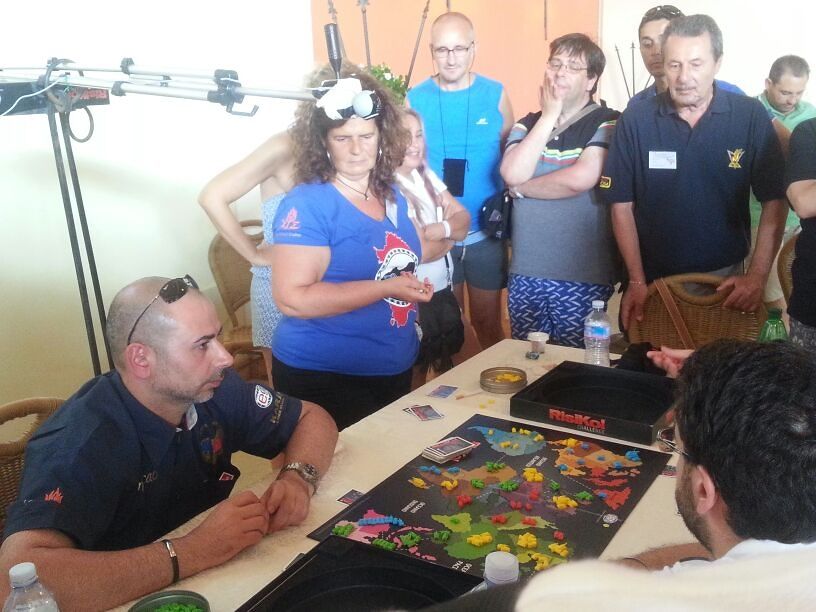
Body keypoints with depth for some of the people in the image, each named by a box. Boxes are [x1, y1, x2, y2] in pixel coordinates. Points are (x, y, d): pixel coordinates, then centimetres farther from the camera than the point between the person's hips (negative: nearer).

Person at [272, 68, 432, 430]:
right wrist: (386, 288, -27)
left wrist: (412, 289, 4)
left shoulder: (392, 197, 5)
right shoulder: (307, 204, -17)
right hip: (323, 378, -7)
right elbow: (292, 298, -26)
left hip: (396, 370, 8)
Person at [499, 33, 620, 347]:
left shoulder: (607, 123, -3)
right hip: (525, 273, 5)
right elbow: (512, 174, -7)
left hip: (583, 275, -4)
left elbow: (582, 179, -20)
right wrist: (549, 116, -6)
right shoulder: (527, 125, 12)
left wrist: (522, 188, -7)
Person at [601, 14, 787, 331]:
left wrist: (757, 276, -12)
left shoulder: (751, 116, -7)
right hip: (653, 279, 0)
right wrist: (637, 282, -8)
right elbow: (622, 204, -3)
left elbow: (773, 201, -3)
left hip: (725, 278, 0)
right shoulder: (635, 120, -8)